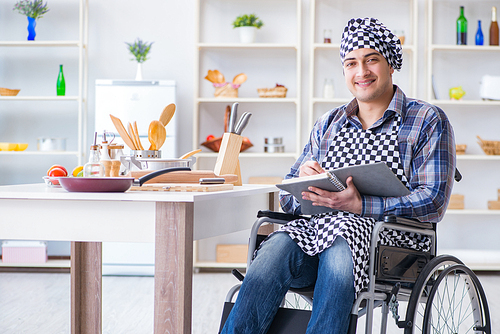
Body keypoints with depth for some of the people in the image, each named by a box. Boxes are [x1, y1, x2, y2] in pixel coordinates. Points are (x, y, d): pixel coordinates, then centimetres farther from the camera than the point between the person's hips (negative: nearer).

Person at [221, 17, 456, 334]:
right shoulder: (328, 125, 24)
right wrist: (303, 177, -6)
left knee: (339, 252, -38)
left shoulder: (429, 121, 9)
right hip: (316, 226, 4)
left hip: (391, 237, -3)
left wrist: (360, 205, -16)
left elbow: (434, 201, -4)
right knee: (275, 249, -31)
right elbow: (289, 198, 20)